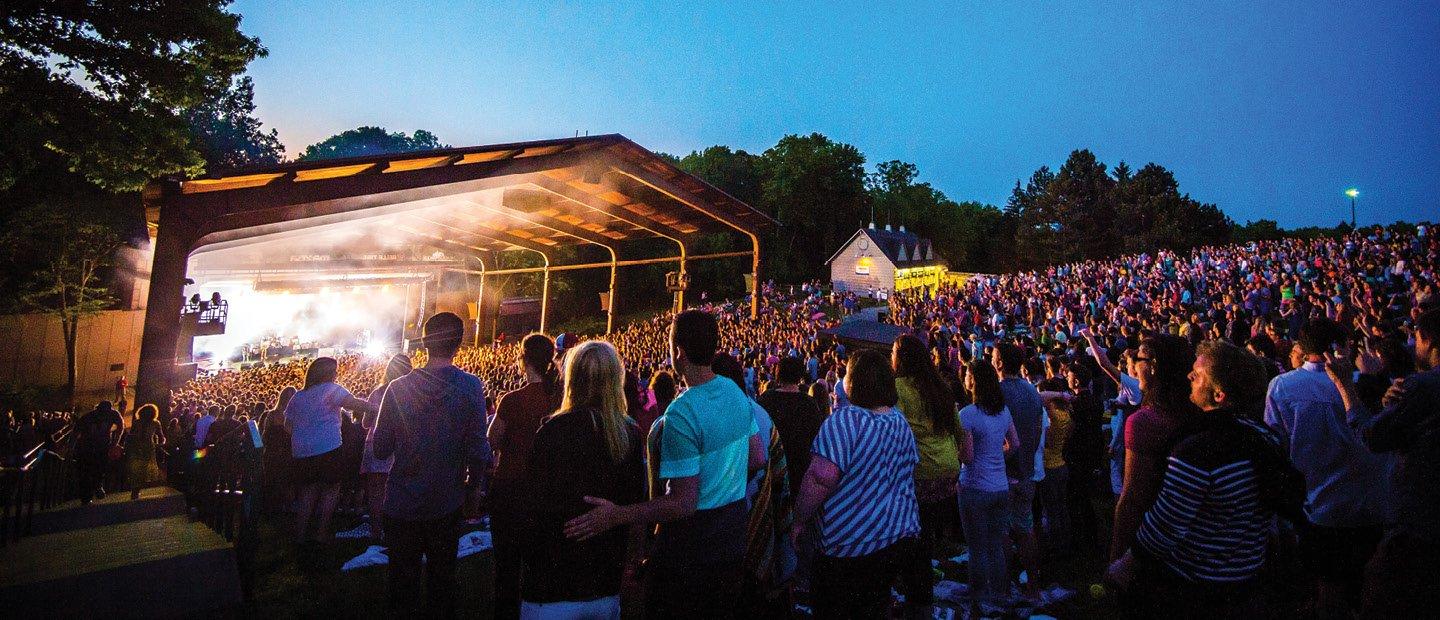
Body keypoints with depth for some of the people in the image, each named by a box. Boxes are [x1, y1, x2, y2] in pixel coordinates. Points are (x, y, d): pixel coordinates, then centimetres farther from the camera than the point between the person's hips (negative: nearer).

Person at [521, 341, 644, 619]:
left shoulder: (555, 429, -18)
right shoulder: (631, 433, -2)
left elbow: (535, 505, -14)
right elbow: (635, 502, 6)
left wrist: (528, 557, 1)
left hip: (553, 581, -4)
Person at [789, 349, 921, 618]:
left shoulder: (845, 419, -20)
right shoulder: (901, 422, 6)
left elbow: (822, 477, -28)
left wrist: (800, 521, -15)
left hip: (854, 544, -7)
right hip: (902, 538, 8)